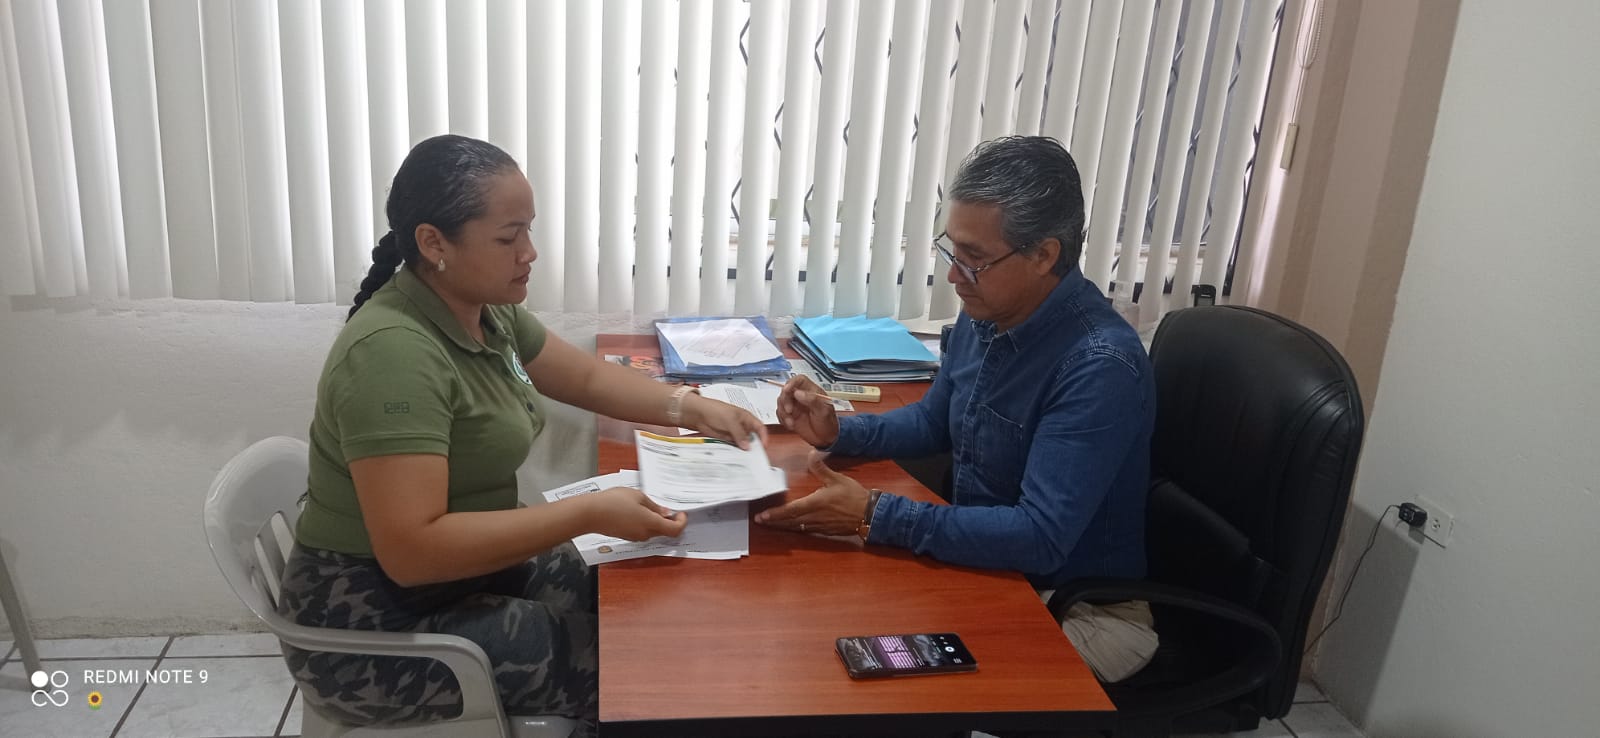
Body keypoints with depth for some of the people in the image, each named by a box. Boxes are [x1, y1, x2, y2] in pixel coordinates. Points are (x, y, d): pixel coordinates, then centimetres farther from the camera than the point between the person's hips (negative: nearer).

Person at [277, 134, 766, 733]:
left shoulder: (486, 311, 0)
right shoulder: (394, 352, -28)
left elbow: (586, 376, 12)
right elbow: (412, 550, -32)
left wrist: (690, 408, -3)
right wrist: (589, 514, -31)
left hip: (464, 567, 8)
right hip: (376, 625, -8)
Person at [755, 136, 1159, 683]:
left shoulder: (1099, 366, -28)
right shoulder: (983, 315, -3)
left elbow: (1040, 538, -33)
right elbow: (933, 422, 14)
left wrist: (875, 516, -33)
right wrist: (838, 431, -4)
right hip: (984, 563, 7)